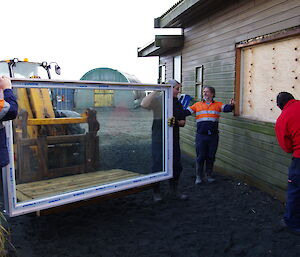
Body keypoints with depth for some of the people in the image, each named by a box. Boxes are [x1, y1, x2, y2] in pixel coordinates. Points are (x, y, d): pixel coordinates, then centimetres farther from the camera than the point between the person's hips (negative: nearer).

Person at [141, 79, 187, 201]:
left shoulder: (178, 103, 12)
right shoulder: (158, 100, -7)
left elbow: (183, 122, 18)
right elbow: (144, 104, -27)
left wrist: (176, 122, -5)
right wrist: (156, 91, -24)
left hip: (174, 138, 6)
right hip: (159, 137, -6)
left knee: (176, 165, 10)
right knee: (158, 164, 0)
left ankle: (174, 190, 27)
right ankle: (156, 192, 17)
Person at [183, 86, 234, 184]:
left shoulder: (218, 105, 5)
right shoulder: (197, 105, 8)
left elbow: (226, 108, -12)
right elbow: (186, 112, 5)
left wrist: (231, 105, -33)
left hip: (213, 136, 0)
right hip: (201, 135, 0)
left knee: (211, 157, 10)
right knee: (200, 157, 5)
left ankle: (208, 175, 27)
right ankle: (199, 176, 21)